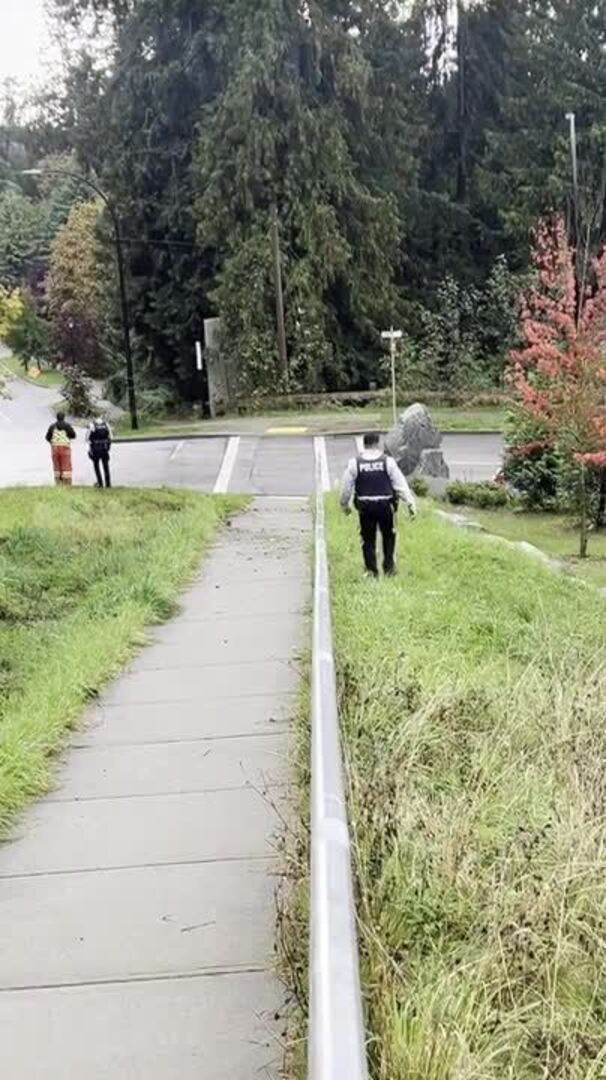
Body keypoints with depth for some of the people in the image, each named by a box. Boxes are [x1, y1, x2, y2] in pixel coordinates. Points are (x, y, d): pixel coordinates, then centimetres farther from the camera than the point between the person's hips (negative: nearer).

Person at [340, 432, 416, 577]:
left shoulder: (355, 463, -3)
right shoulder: (387, 461, -5)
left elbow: (346, 487, 2)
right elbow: (400, 484, -5)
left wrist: (345, 504, 17)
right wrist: (410, 503, -1)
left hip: (365, 506, 1)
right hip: (385, 505, 0)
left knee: (368, 539, 11)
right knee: (388, 537, 17)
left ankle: (371, 570, 12)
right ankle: (389, 567, 20)